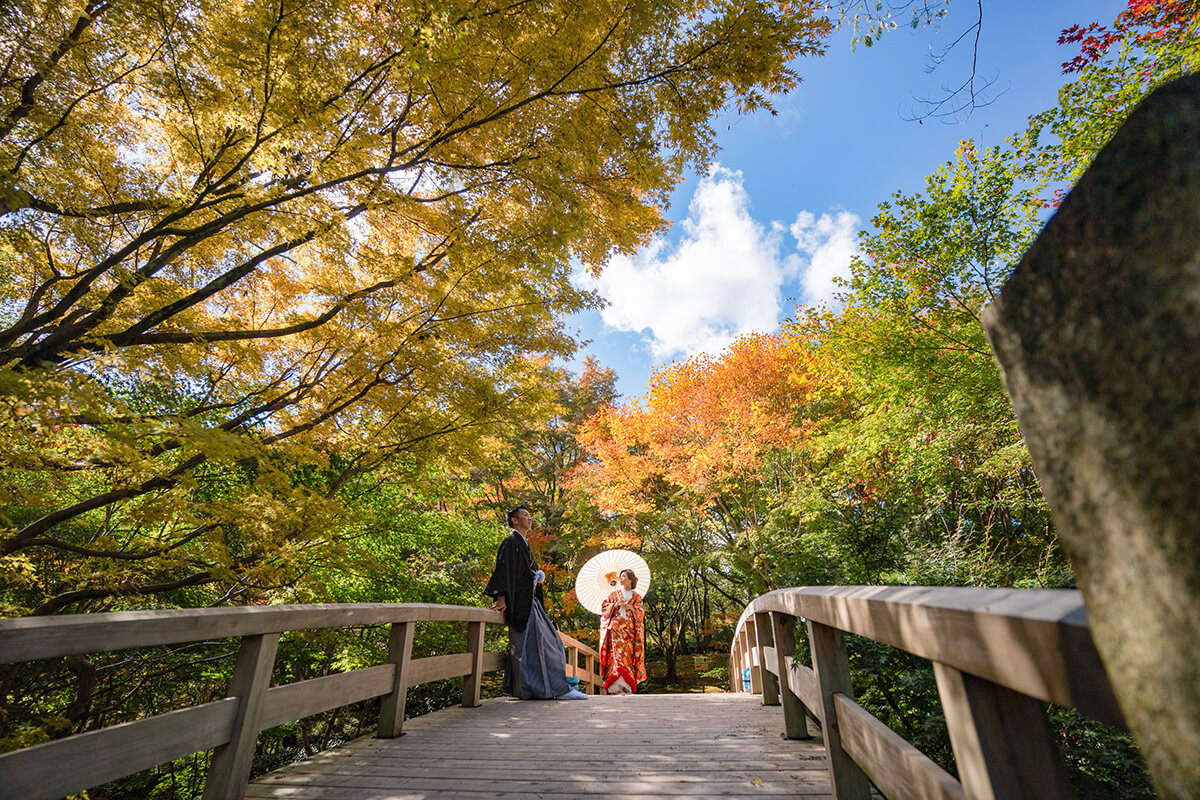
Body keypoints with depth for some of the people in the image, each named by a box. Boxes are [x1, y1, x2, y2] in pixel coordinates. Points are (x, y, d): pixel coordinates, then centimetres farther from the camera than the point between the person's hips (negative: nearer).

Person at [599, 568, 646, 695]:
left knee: (627, 654, -11)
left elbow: (641, 611, 6)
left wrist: (630, 607, -10)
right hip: (615, 628, 0)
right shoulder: (614, 594, 20)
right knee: (616, 653, -13)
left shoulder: (636, 596, 18)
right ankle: (617, 686, -15)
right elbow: (604, 608, 11)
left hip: (629, 629, 0)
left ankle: (627, 685, -11)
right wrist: (615, 605, -6)